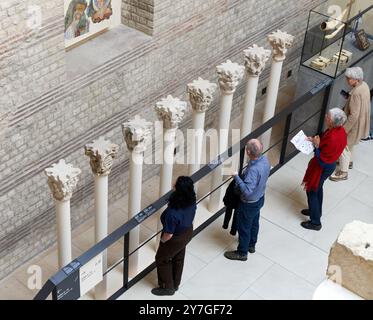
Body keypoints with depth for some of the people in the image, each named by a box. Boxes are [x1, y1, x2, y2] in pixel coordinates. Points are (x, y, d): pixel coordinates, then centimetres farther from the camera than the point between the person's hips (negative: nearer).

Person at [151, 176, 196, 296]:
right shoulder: (192, 201, -21)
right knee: (178, 259, 29)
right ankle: (175, 284, 52)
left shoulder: (173, 213, -43)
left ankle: (168, 287, 40)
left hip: (175, 239, -7)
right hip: (188, 232, 7)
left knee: (162, 260, 22)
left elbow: (169, 234, -29)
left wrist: (162, 241, -8)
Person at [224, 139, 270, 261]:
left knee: (244, 228, 14)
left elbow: (247, 191, -42)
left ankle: (242, 253, 34)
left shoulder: (253, 170, -41)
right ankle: (251, 245, 52)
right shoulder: (265, 159, -14)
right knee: (254, 223, 29)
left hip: (249, 204, -8)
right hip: (260, 199, 8)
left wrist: (236, 176, -36)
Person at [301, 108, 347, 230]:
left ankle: (315, 222, 24)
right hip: (330, 165, 9)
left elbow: (322, 161, -31)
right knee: (318, 188, 29)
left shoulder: (333, 138, -39)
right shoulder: (340, 130, -11)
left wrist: (316, 146, -25)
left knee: (312, 191, 10)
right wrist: (316, 141, -6)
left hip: (322, 168, -9)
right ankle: (316, 211, 51)